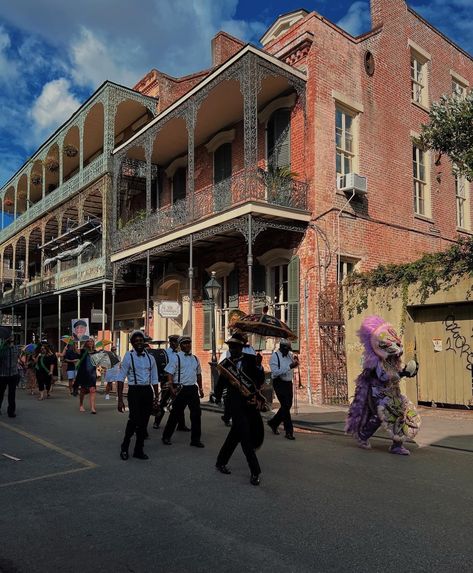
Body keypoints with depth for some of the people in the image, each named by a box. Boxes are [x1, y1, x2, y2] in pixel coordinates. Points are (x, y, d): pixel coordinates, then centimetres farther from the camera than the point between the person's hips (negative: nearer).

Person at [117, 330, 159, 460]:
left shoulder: (150, 358, 9)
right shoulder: (129, 356, -3)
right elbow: (120, 378, -6)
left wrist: (157, 397, 11)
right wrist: (120, 399, -12)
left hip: (148, 391, 4)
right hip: (134, 391, -4)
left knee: (144, 422, 8)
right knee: (134, 419, -16)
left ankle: (139, 450, 23)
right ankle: (124, 447, 8)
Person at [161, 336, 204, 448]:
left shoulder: (195, 358, 13)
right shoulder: (176, 357, -5)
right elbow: (170, 374, -10)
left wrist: (200, 389, 21)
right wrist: (172, 388, -20)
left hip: (193, 388, 5)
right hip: (181, 388, -5)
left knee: (196, 413, 4)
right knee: (176, 413, 3)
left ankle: (195, 439, 15)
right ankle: (166, 437, 20)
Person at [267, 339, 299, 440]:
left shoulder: (290, 354, 5)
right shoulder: (275, 356, -13)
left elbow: (295, 365, 21)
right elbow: (276, 372, -23)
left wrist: (296, 361, -2)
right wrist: (289, 366, -27)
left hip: (288, 383, 7)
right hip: (279, 383, -7)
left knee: (287, 405, 14)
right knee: (285, 406, -9)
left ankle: (273, 423, 34)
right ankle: (289, 431, -2)